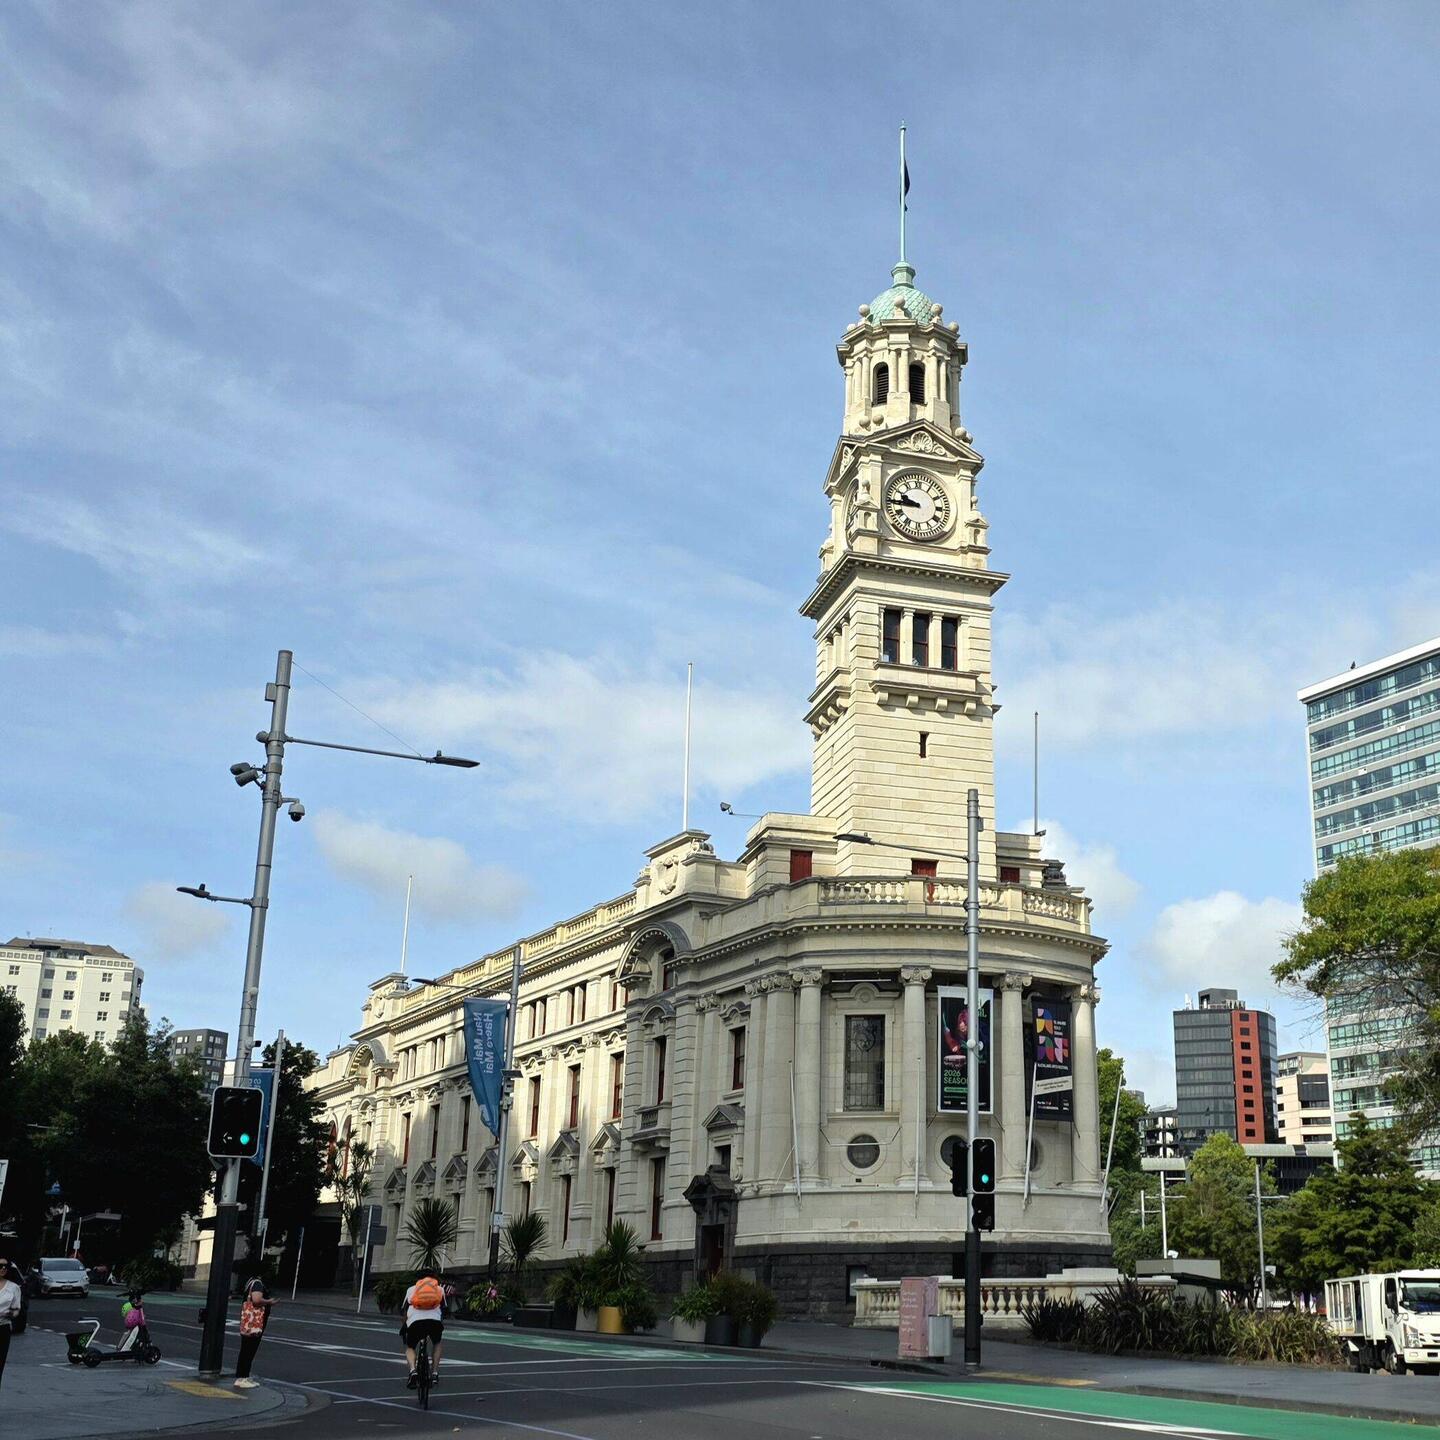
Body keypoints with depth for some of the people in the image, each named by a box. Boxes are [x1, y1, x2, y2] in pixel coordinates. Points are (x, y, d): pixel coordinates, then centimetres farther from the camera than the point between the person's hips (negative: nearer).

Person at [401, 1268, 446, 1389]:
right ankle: (434, 1373, 18)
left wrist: (403, 1326, 38)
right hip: (435, 1320, 1)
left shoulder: (411, 1289, 29)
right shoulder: (440, 1289, 30)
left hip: (415, 1321, -1)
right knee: (436, 1344, 32)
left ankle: (413, 1370, -8)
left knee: (410, 1348, 22)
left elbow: (405, 1309, 26)